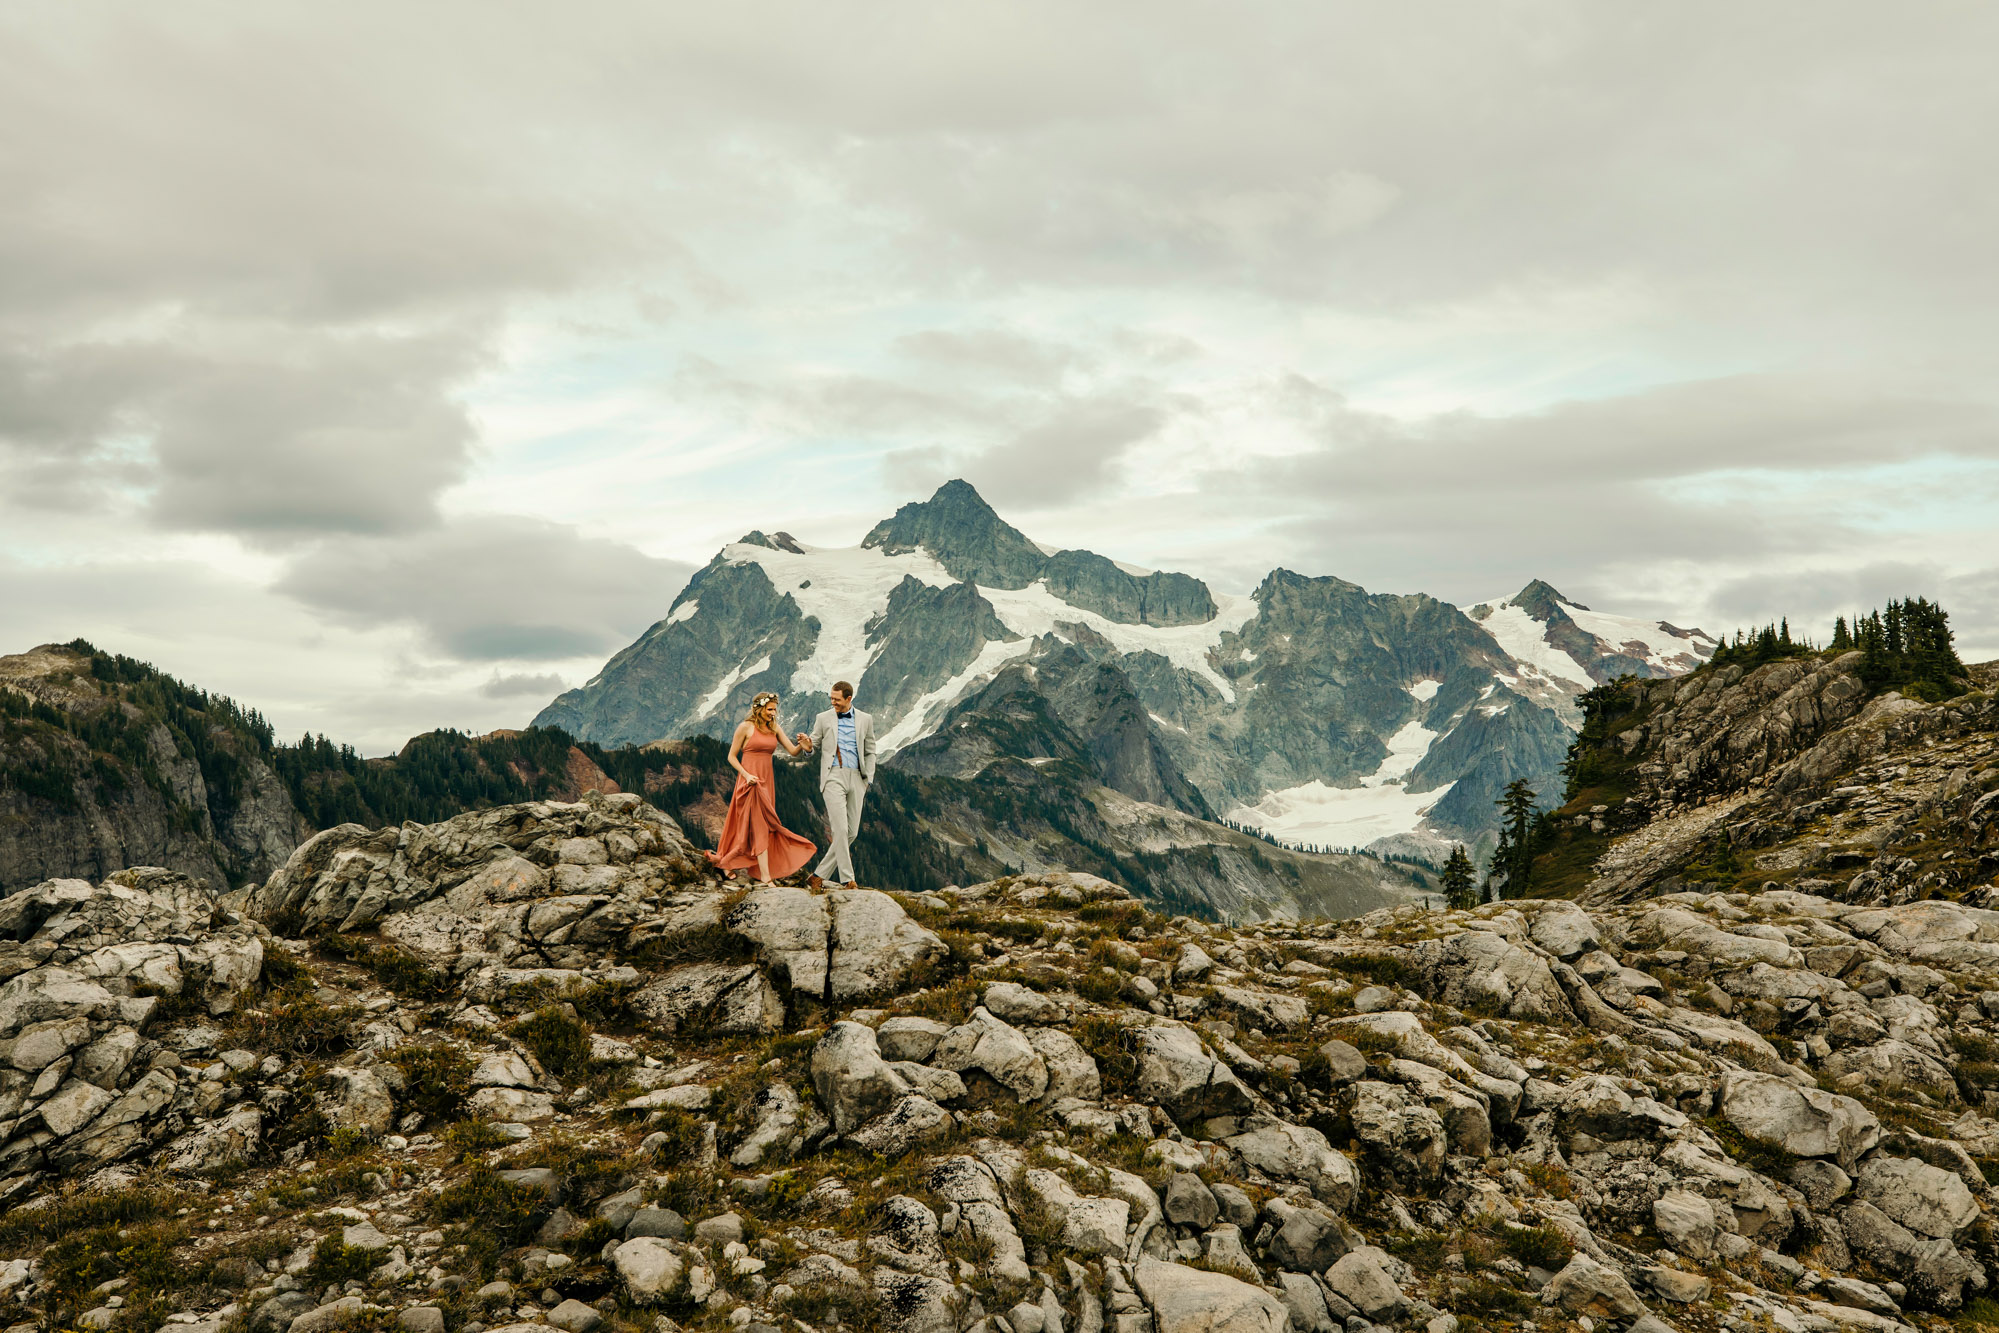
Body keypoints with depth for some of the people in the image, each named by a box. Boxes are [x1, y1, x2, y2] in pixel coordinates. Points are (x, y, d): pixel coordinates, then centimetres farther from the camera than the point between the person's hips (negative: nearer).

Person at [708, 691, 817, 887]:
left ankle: (728, 862, 25)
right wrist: (746, 775, -17)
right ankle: (766, 876, -11)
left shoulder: (774, 728, 10)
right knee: (760, 827, -10)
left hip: (766, 782, 6)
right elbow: (731, 756, -3)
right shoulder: (745, 727, -6)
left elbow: (792, 751, 7)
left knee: (759, 827, 10)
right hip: (751, 782, -6)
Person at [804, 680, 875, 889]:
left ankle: (819, 875, 11)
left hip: (856, 778, 3)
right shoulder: (823, 718, 7)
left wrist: (868, 778, 5)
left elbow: (870, 752, 15)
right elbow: (814, 745, 13)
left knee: (851, 832, 2)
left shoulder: (865, 719, 10)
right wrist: (808, 745, -10)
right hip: (833, 776, -3)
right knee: (840, 829, -13)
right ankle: (848, 880, -9)